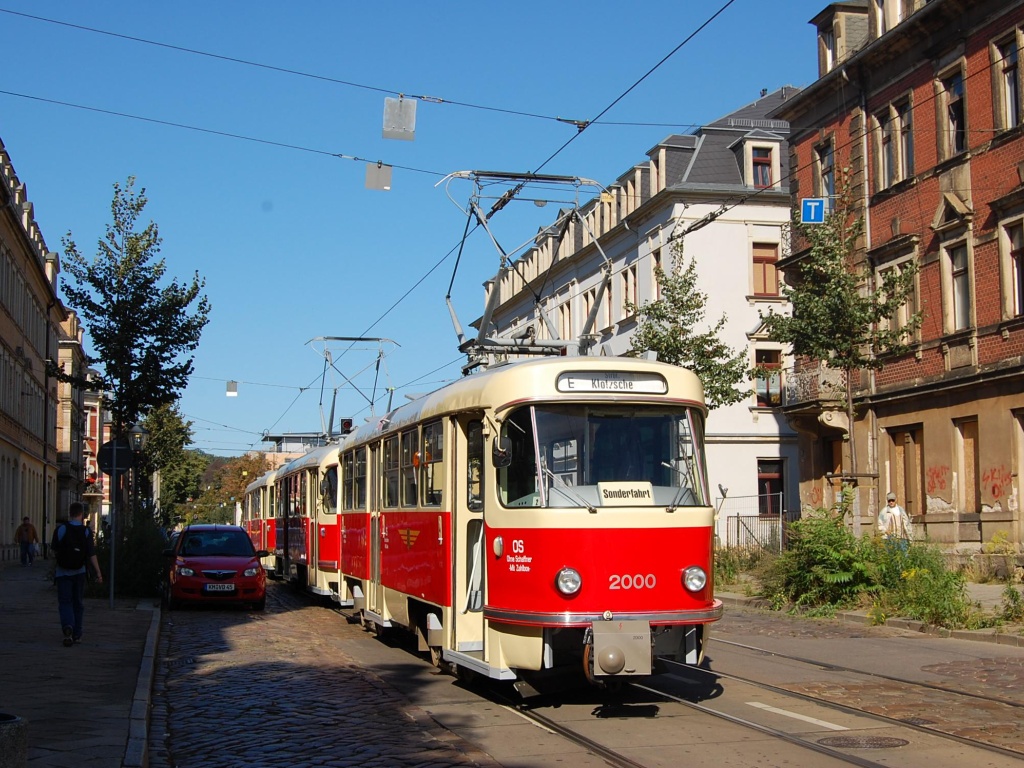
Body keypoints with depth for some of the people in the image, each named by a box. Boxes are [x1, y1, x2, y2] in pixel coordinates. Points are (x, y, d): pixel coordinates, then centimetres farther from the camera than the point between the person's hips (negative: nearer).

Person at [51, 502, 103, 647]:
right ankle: (77, 635, 18)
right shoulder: (86, 531, -7)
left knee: (65, 602, 1)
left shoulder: (60, 529, -8)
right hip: (79, 572, 1)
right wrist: (98, 573, -6)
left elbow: (55, 549, 1)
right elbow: (92, 555, -10)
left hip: (63, 572, -1)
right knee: (78, 603, 14)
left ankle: (67, 627, -25)